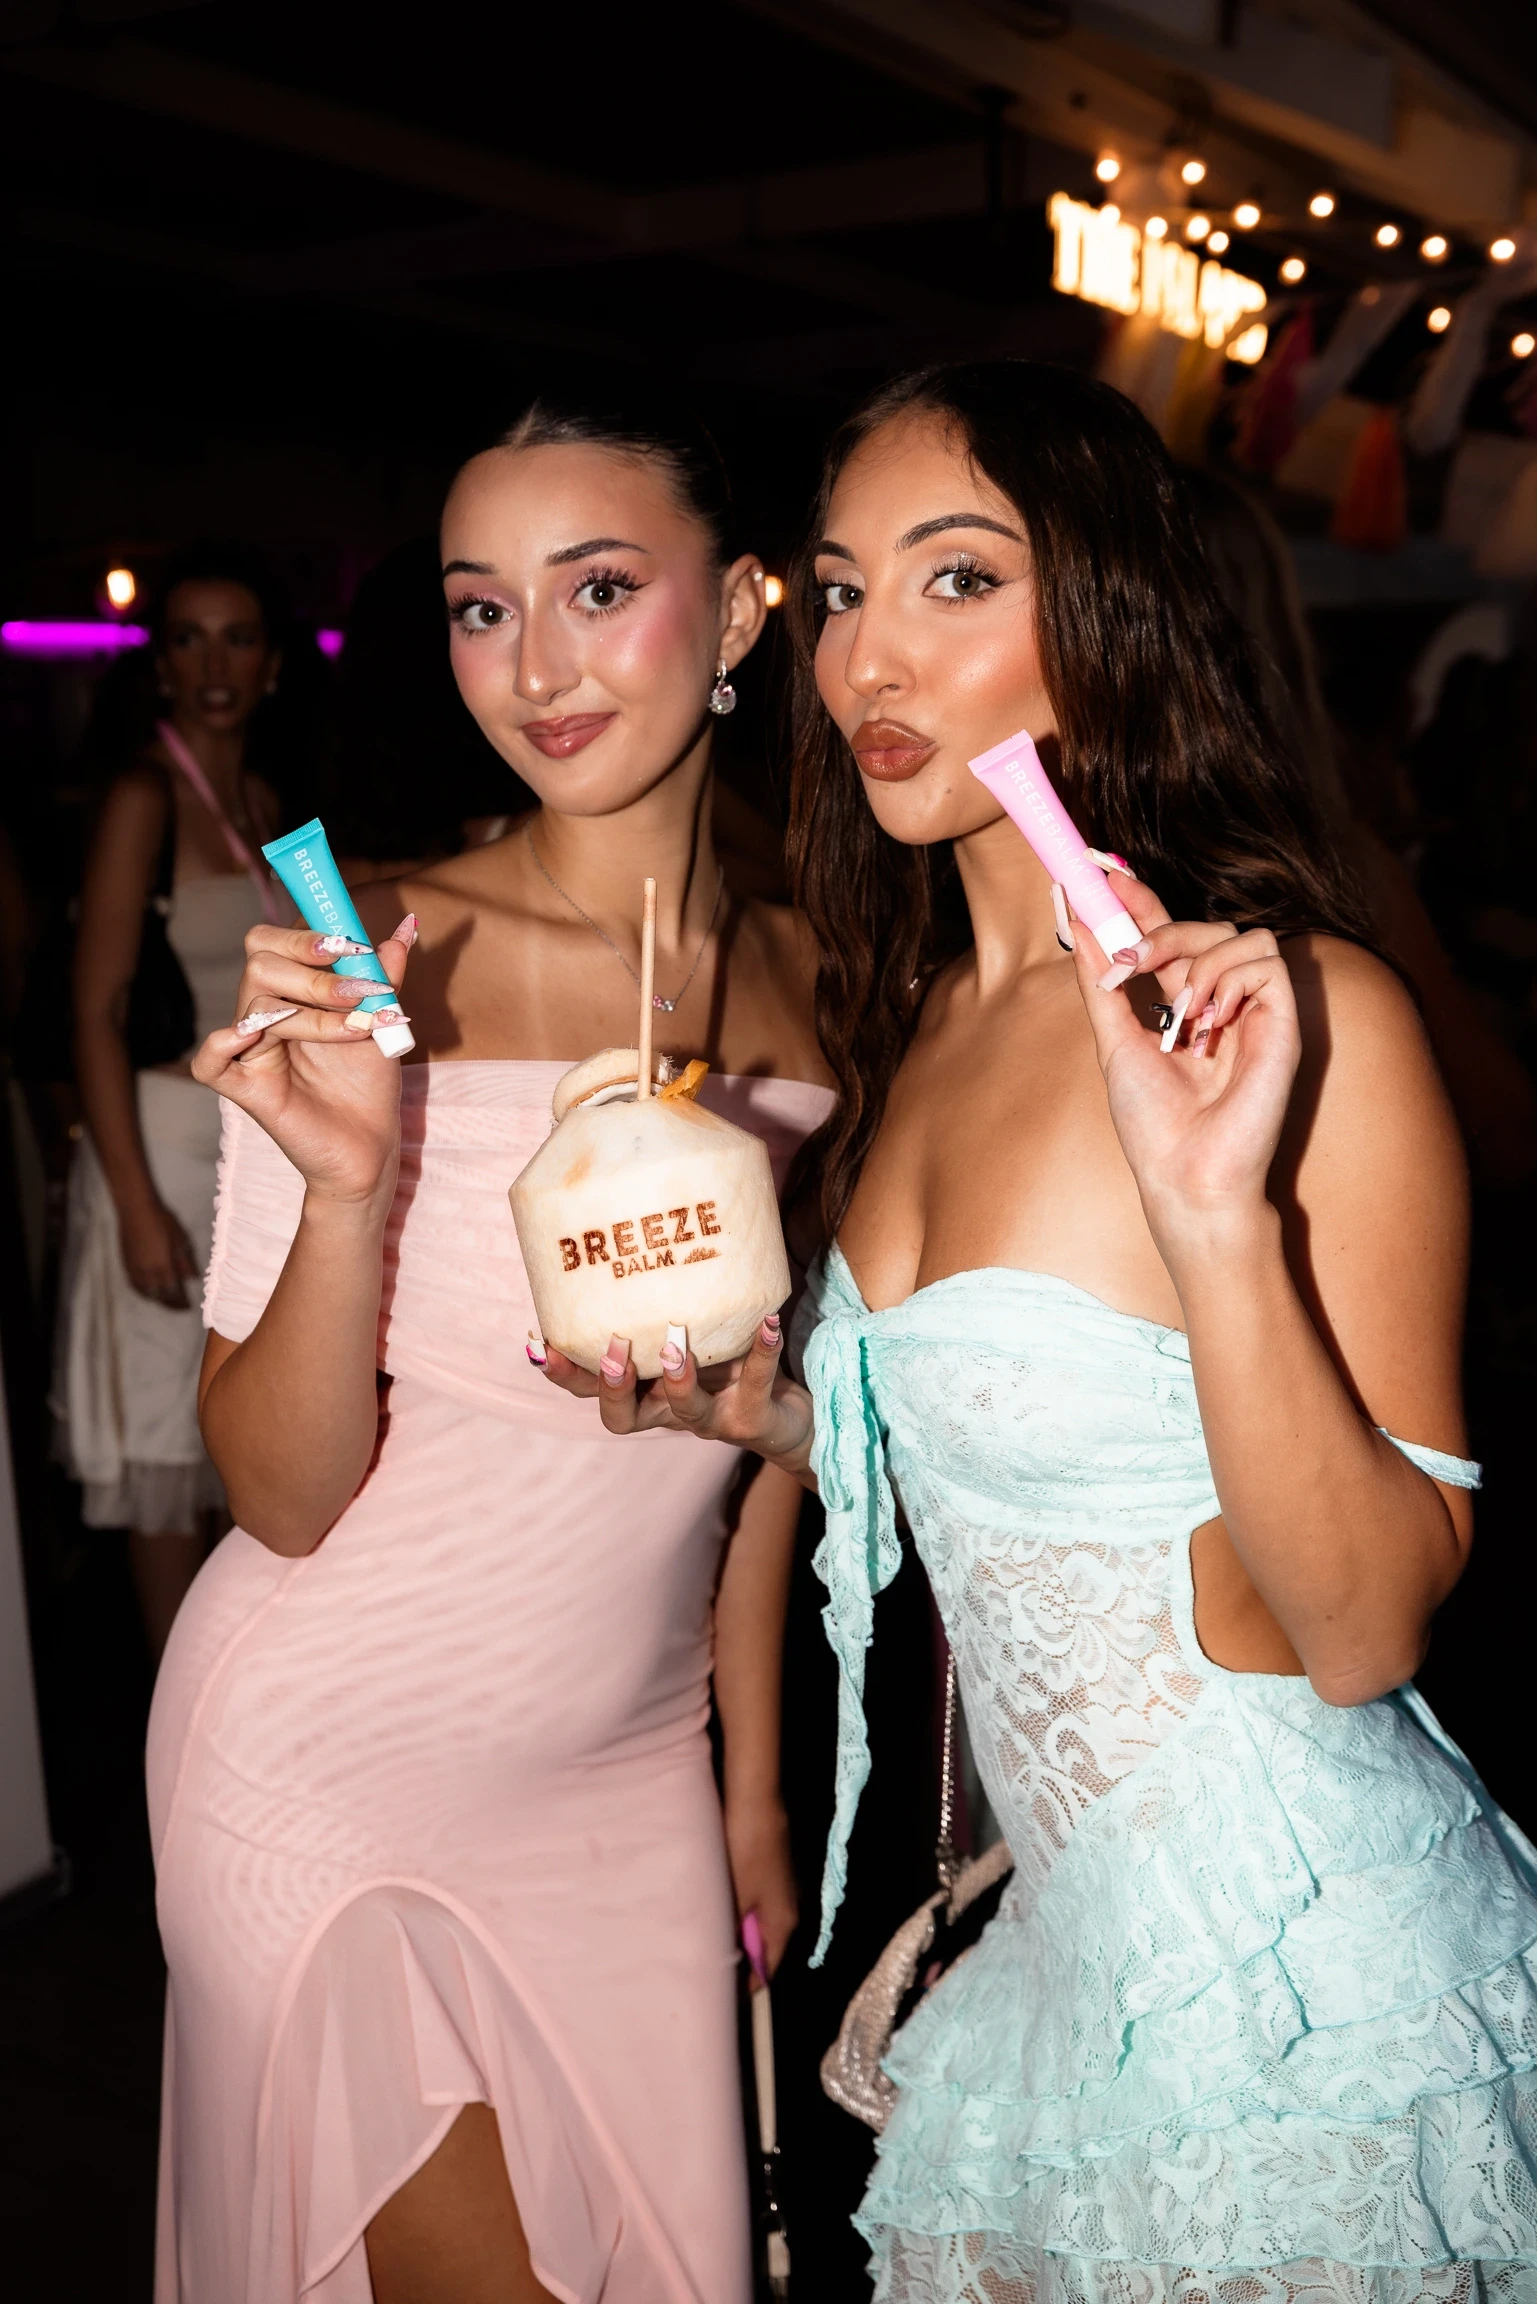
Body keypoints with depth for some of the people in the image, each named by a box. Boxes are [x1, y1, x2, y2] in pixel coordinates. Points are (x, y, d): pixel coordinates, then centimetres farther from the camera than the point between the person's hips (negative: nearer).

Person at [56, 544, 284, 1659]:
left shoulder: (262, 801, 10)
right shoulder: (144, 797, -12)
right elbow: (99, 1013, -16)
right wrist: (138, 1206, -20)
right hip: (168, 1143, -7)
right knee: (169, 1440, 3)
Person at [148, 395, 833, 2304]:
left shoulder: (805, 980, -2)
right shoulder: (375, 967, -16)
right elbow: (284, 1494, -16)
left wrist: (754, 1774, 14)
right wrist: (343, 1183, -33)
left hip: (633, 1767, 5)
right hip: (340, 1764, -4)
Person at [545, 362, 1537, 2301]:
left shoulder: (1304, 1011, -19)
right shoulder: (918, 1019, 4)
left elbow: (1367, 1621, -21)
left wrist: (1217, 1213, -34)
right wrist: (769, 1413, -2)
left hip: (1306, 2005, -7)